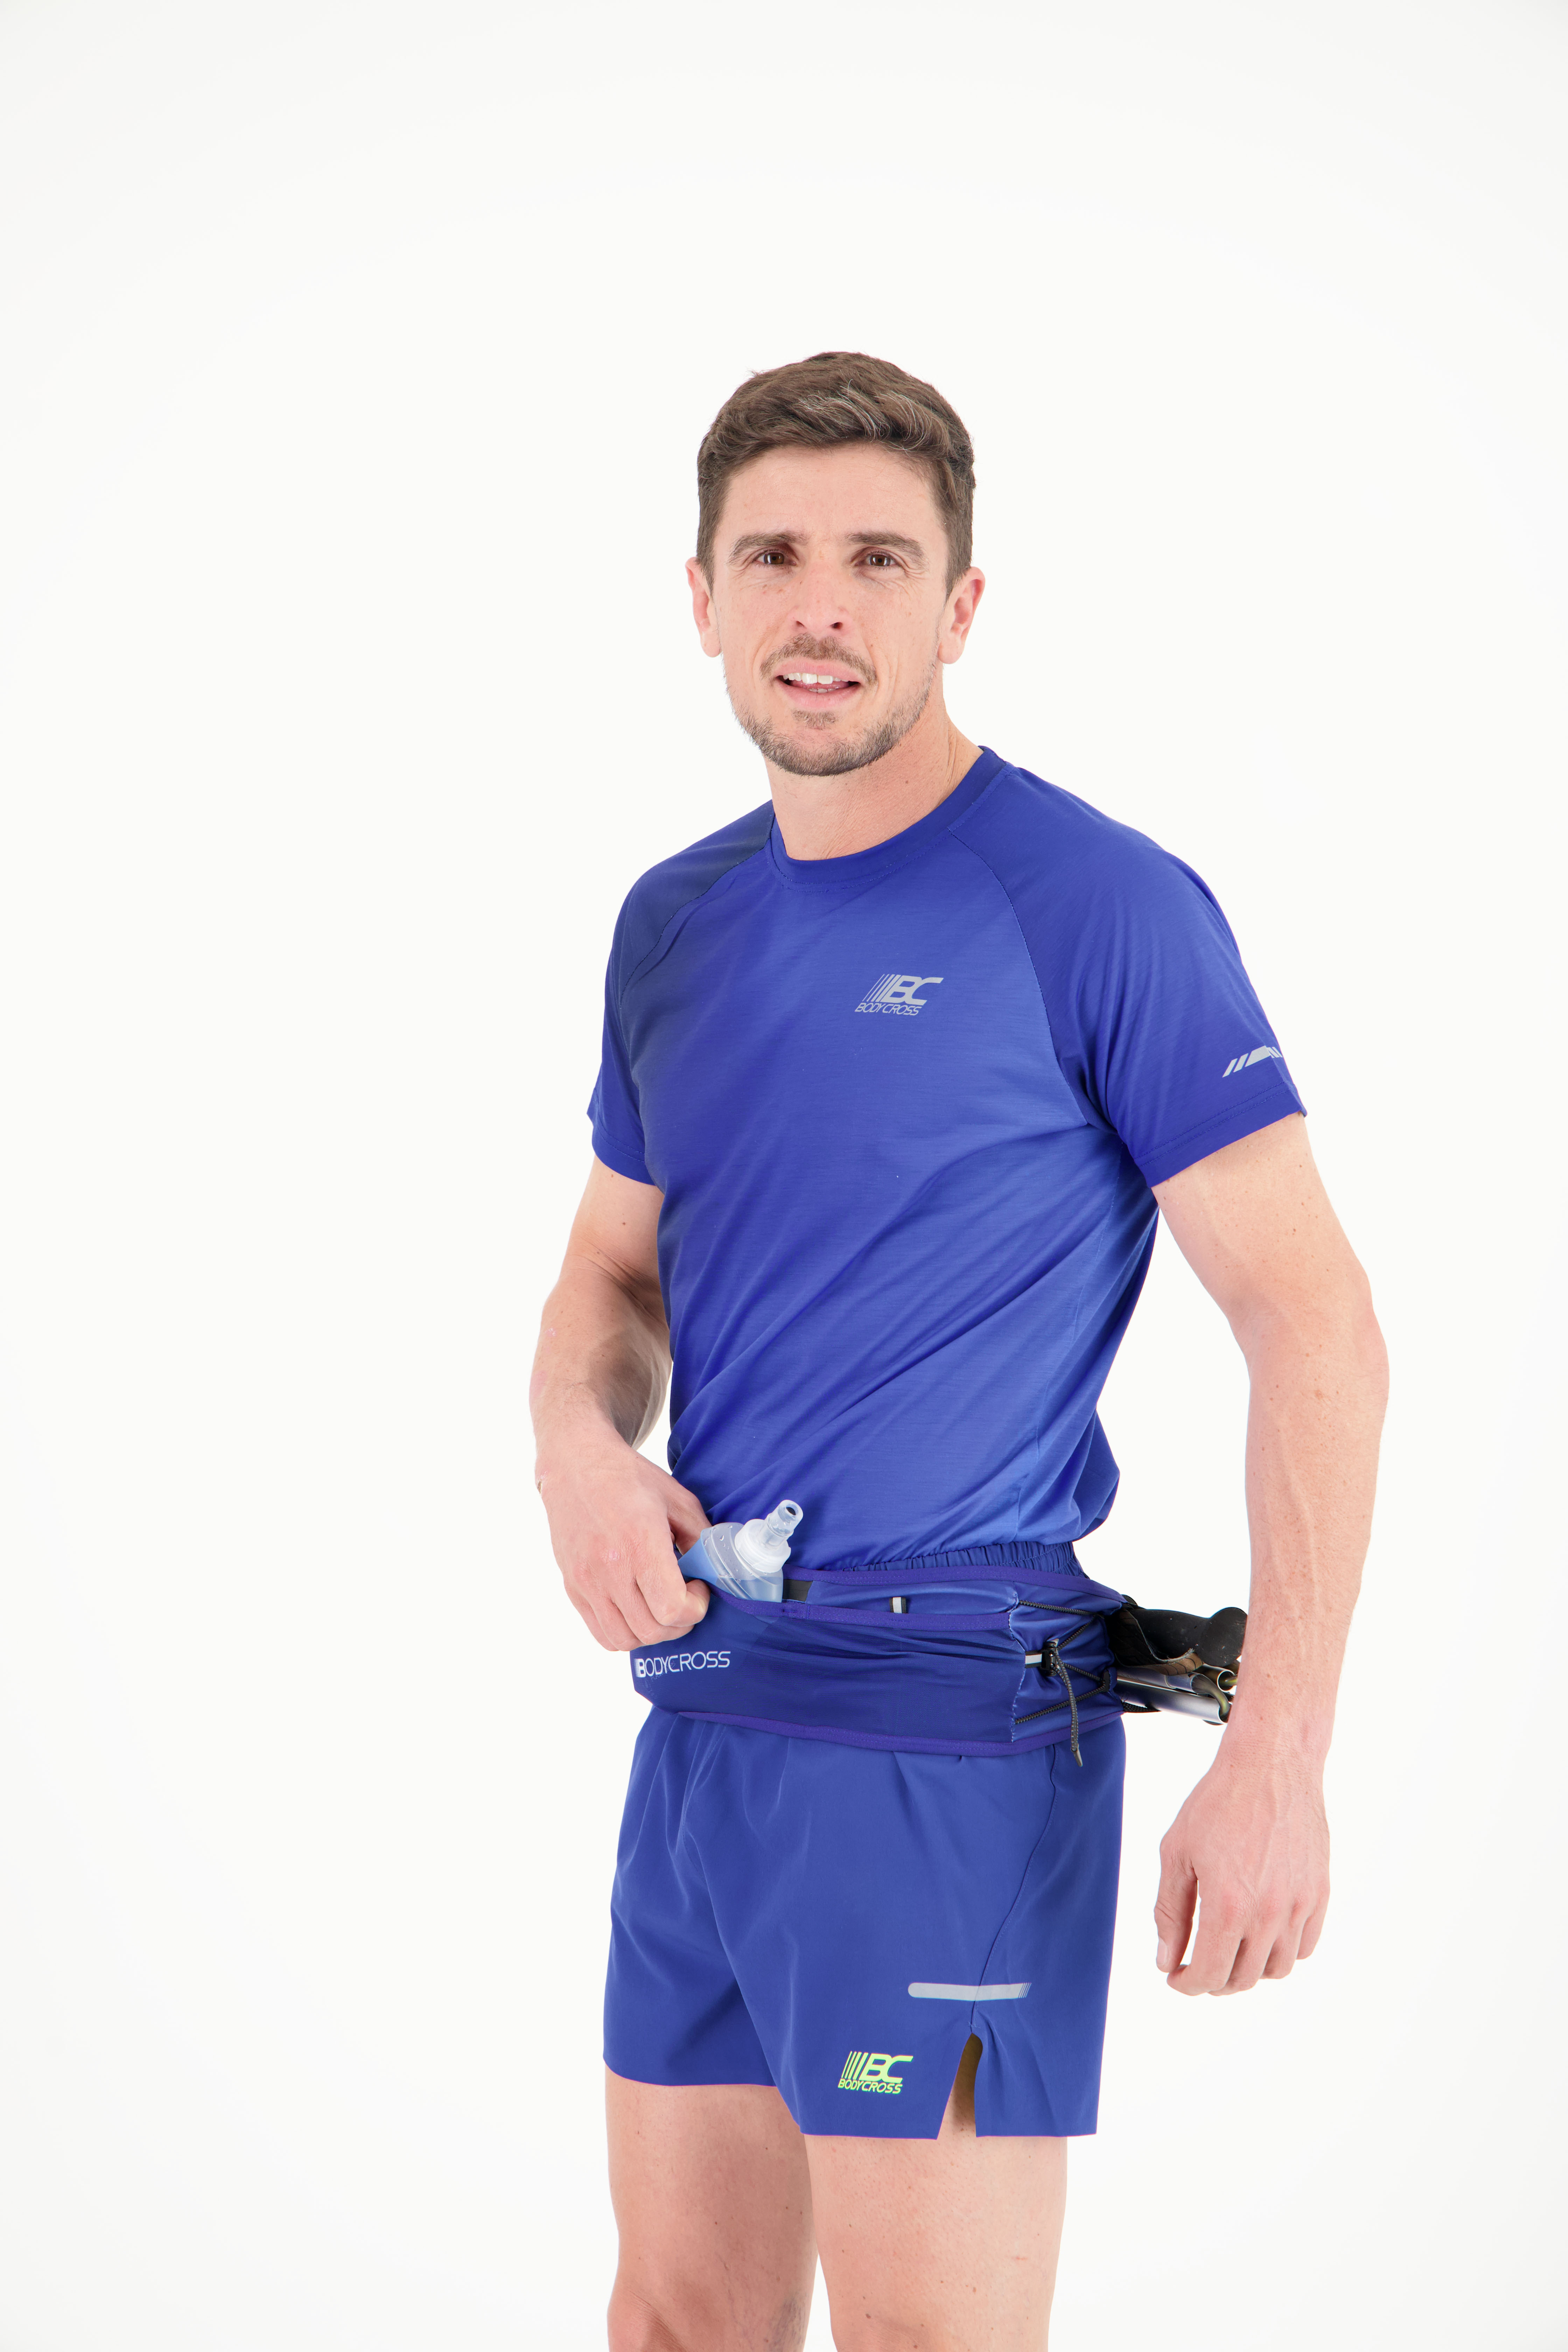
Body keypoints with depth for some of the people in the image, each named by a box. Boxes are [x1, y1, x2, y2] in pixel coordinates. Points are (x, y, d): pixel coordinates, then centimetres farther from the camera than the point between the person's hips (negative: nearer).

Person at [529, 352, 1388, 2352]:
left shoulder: (1100, 906, -9)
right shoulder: (672, 924, 12)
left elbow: (1310, 1320, -11)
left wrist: (1277, 1757, -17)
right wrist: (581, 1443, -3)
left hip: (950, 1735, -7)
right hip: (699, 1716, 7)